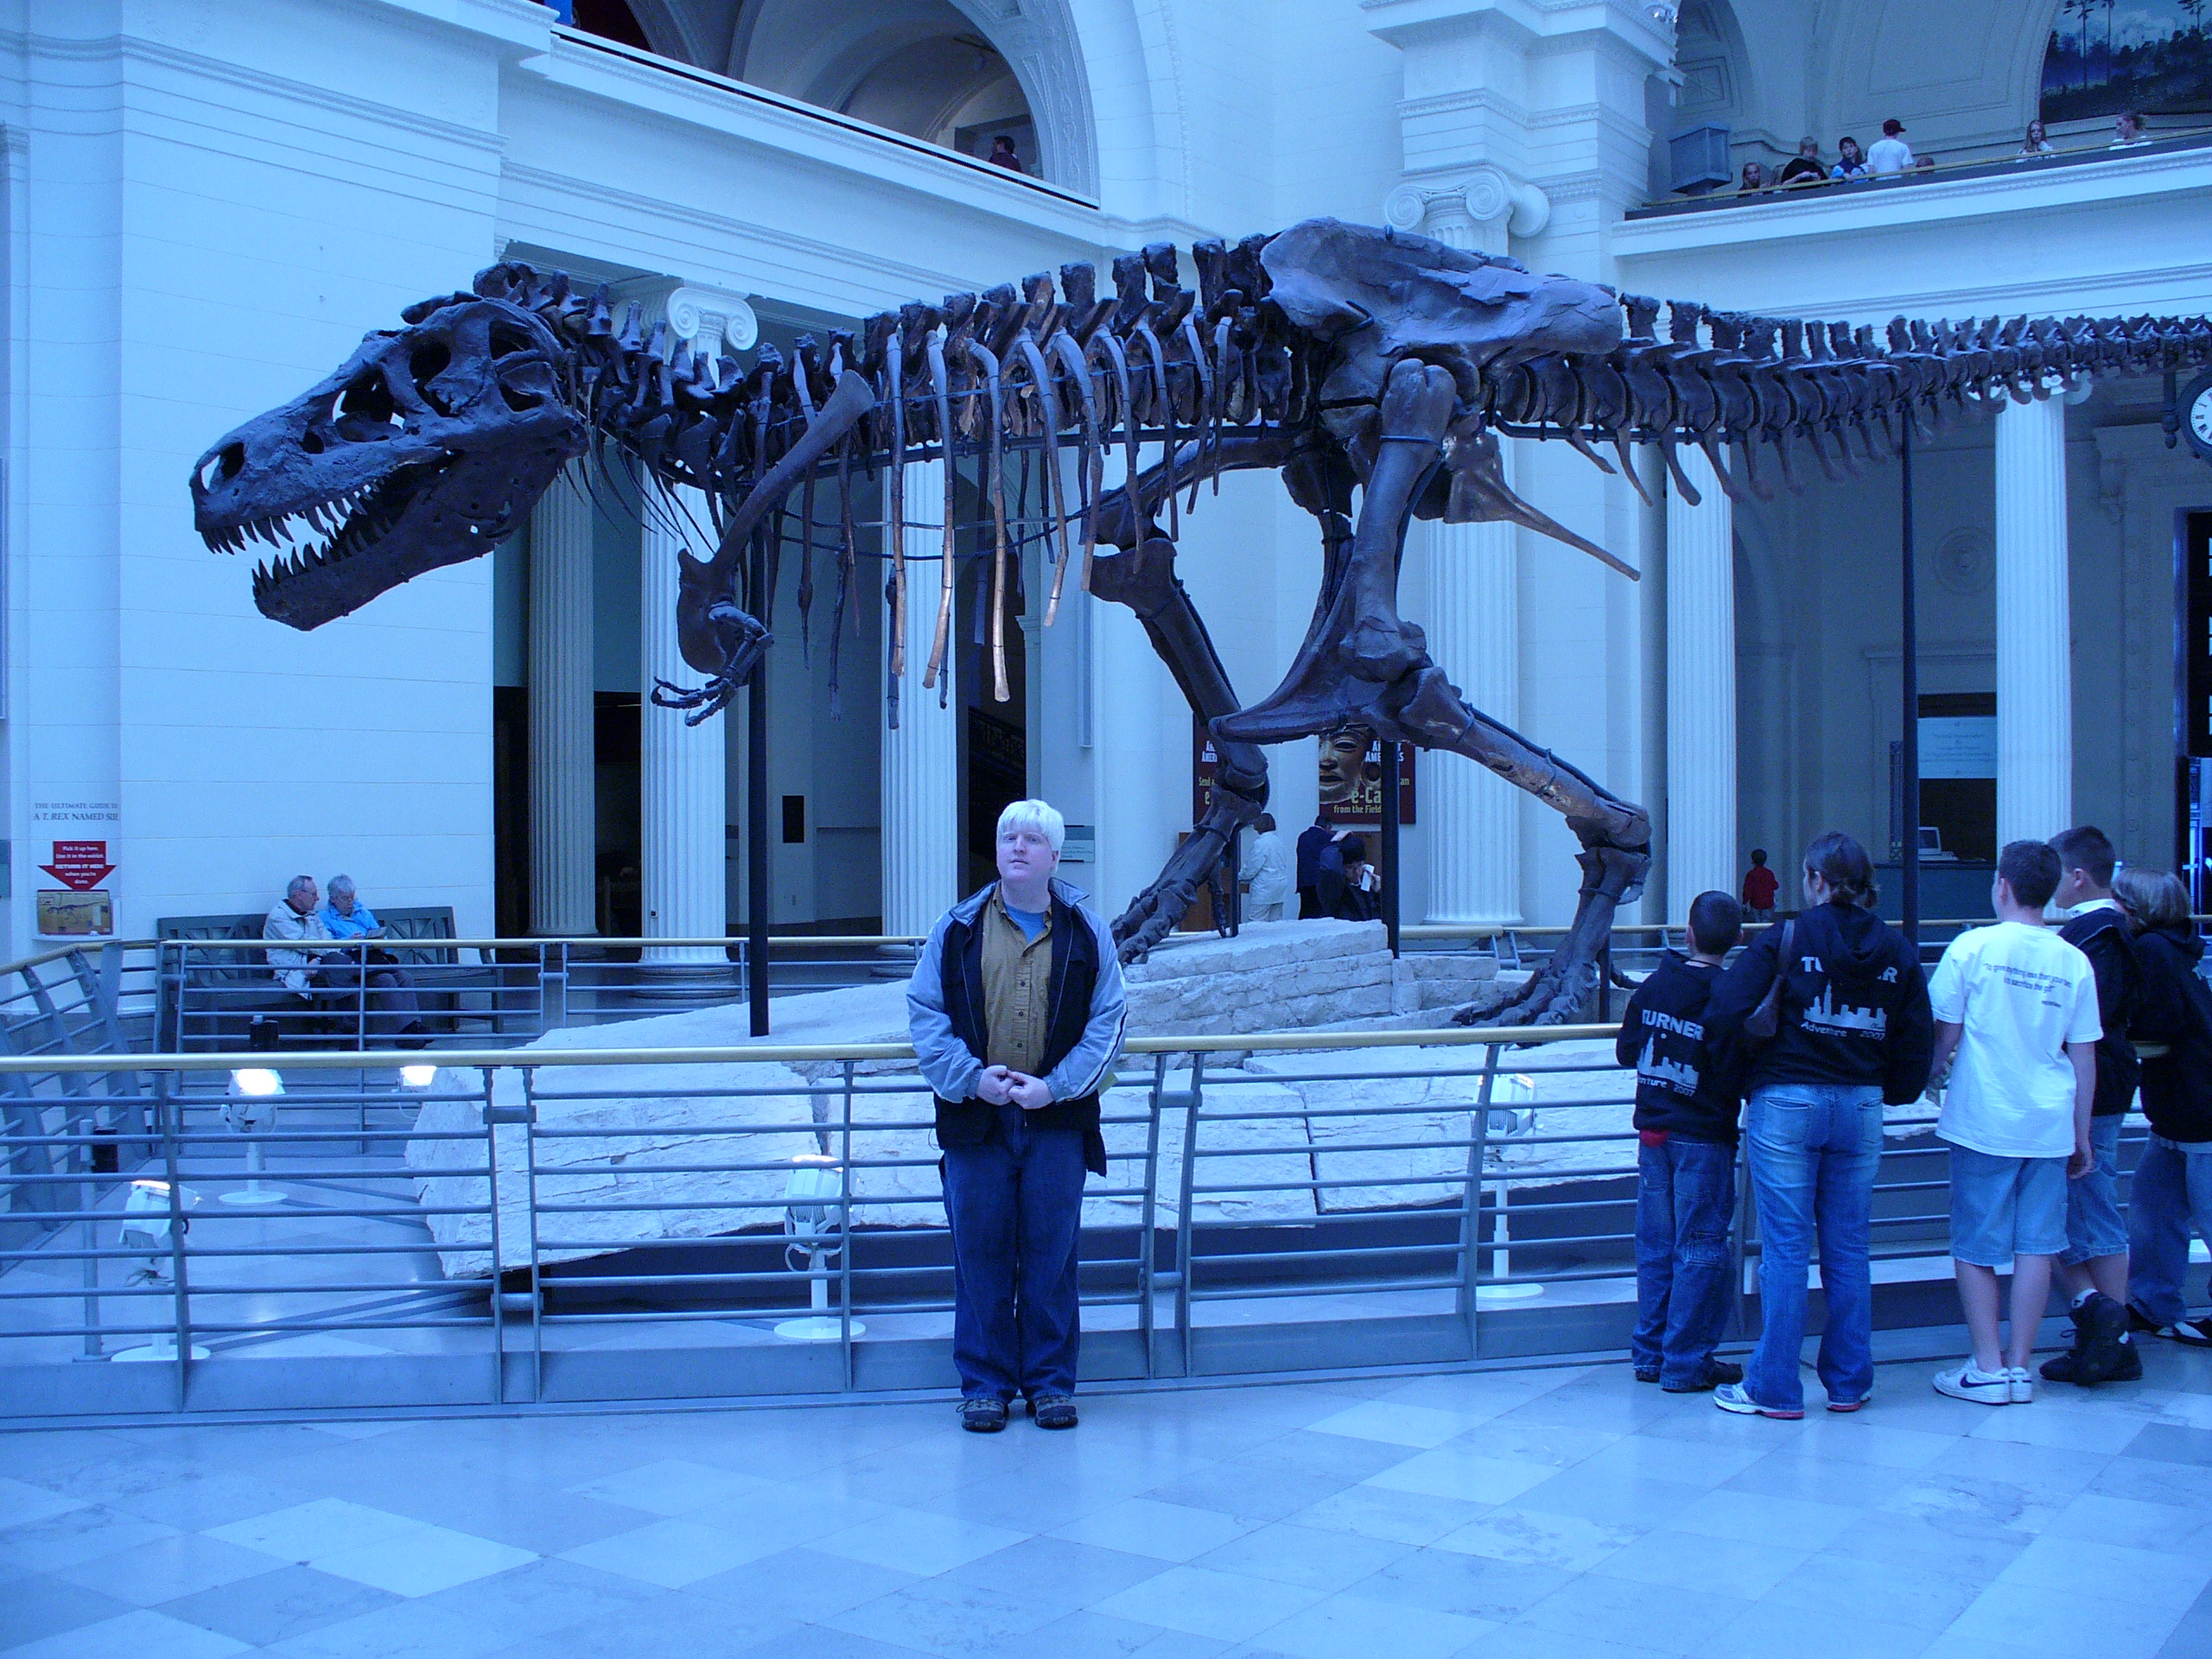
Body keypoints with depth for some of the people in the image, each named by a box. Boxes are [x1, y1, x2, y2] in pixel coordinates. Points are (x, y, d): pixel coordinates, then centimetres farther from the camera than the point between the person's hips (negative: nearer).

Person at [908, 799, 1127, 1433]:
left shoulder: (1086, 932, 4)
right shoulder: (957, 929, 4)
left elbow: (1106, 1022, 2)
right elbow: (925, 1012, 3)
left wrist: (1056, 1085, -10)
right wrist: (971, 1077, -11)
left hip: (1057, 1120, 0)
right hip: (975, 1118, 0)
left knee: (1051, 1255, 5)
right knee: (980, 1255, 5)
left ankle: (1050, 1381, 18)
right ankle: (985, 1384, 16)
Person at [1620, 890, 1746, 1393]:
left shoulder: (1653, 985, 1)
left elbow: (1625, 1051, 6)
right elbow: (1738, 1074, -17)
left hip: (1653, 1131, 5)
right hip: (1704, 1138, -5)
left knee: (1655, 1246, 13)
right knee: (1700, 1250, 2)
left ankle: (1649, 1354, 21)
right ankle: (1686, 1364, 6)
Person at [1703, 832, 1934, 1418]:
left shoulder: (1787, 937, -8)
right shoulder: (1896, 951, 4)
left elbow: (1723, 1012, -16)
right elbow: (1917, 1041, 5)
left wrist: (1740, 1075, 1)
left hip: (1786, 1105, -4)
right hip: (1861, 1107, 4)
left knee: (1785, 1250, 1)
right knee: (1848, 1250, 12)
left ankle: (1774, 1389, 6)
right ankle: (1849, 1383, 19)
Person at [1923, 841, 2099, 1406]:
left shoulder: (1973, 947, -7)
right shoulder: (2073, 962, 2)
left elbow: (1945, 1032, -5)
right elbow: (2084, 1057, 6)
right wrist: (2081, 1137, 14)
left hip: (1982, 1121, -3)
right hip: (2049, 1126, 3)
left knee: (1976, 1248, 6)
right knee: (2035, 1246, 8)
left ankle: (1988, 1369, 7)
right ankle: (2020, 1367, 11)